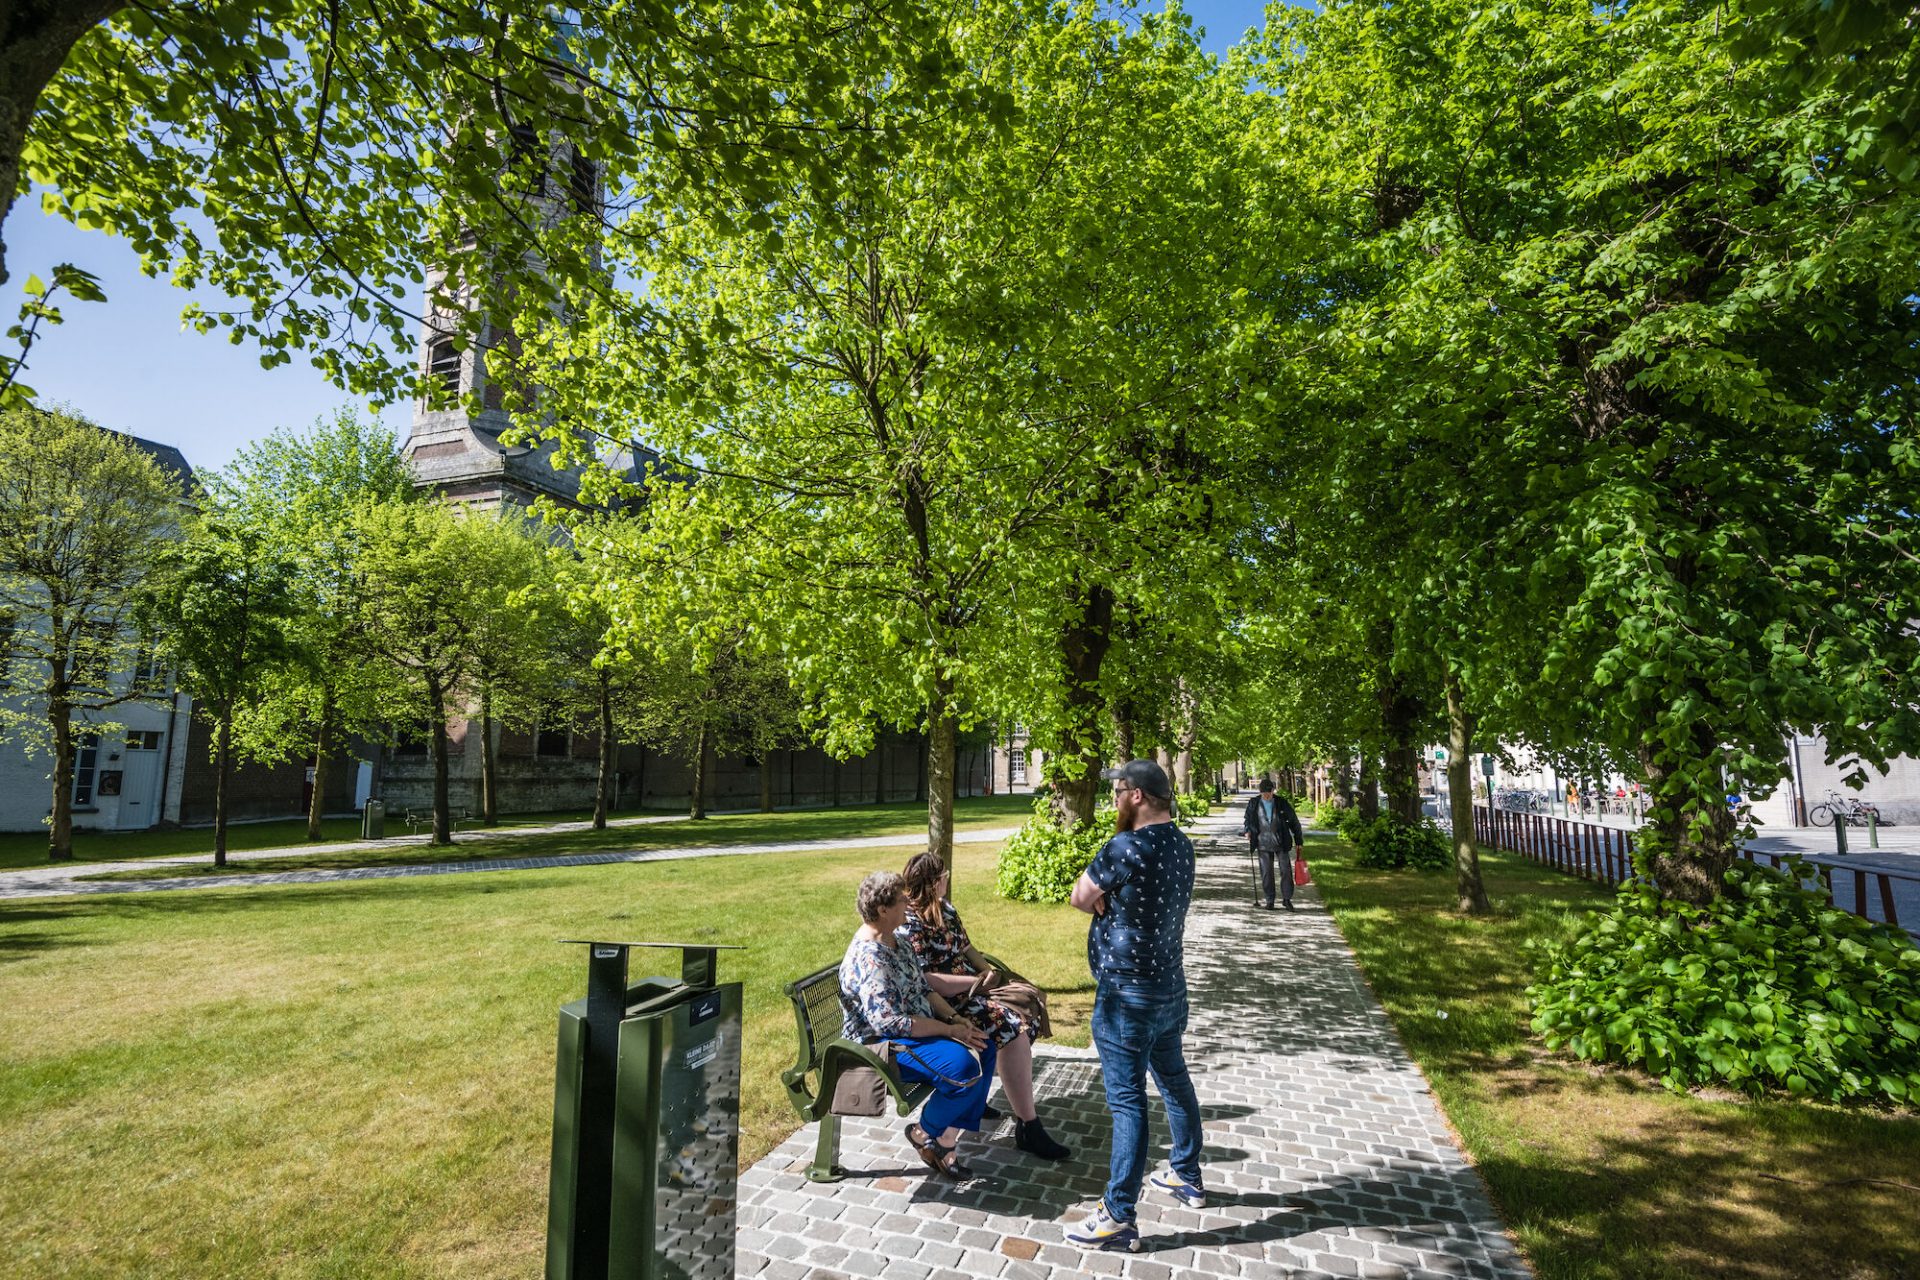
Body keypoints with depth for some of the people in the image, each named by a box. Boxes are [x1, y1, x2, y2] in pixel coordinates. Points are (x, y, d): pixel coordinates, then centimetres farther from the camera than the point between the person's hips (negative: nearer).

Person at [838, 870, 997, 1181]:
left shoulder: (894, 939, 5)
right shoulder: (868, 959, -26)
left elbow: (922, 988, 13)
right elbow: (891, 1024, -29)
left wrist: (954, 1017, -2)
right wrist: (950, 1030, -22)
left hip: (918, 1026, 10)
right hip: (882, 1045, -10)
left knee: (984, 1047, 0)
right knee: (963, 1065, -27)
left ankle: (948, 1137, 4)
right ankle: (925, 1132, 0)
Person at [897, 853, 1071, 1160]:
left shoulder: (945, 909, 10)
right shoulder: (908, 923, -17)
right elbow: (924, 981, -23)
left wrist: (989, 971, 3)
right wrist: (977, 981, -17)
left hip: (969, 987, 9)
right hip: (943, 1002, -9)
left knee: (1029, 1015, -6)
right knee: (1012, 1027, -24)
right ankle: (1028, 1128, -17)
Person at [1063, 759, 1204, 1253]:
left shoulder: (1127, 847, -24)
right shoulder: (1180, 844, 4)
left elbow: (1079, 897, -10)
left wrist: (1099, 895, 5)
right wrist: (1108, 895, -6)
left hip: (1127, 992, -9)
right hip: (1170, 984, 9)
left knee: (1127, 1098, -2)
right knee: (1174, 1079, 22)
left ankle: (1119, 1218, 7)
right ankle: (1187, 1176, 40)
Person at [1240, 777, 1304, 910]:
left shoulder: (1282, 803, -1)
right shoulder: (1253, 803, 2)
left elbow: (1294, 821, 7)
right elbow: (1247, 819, 16)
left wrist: (1299, 840, 9)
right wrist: (1246, 831, -4)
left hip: (1281, 843, 0)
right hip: (1263, 844, 0)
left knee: (1286, 870, -2)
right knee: (1266, 873, 2)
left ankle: (1287, 899, 11)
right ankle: (1269, 900, 12)